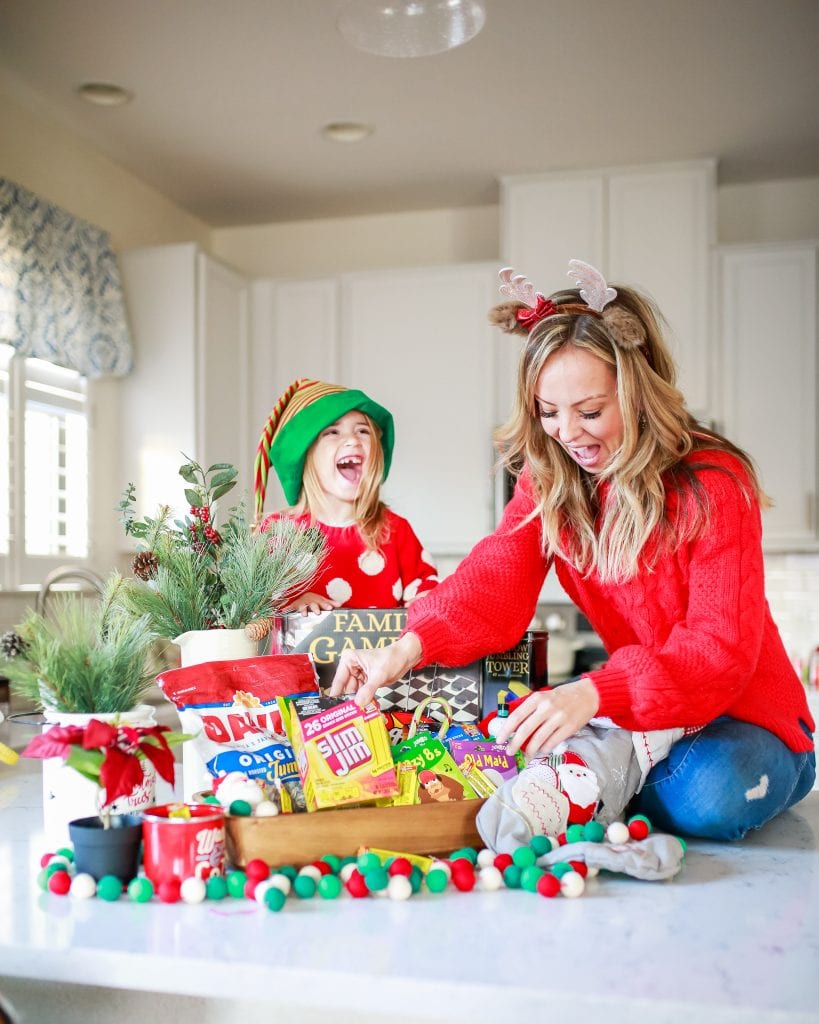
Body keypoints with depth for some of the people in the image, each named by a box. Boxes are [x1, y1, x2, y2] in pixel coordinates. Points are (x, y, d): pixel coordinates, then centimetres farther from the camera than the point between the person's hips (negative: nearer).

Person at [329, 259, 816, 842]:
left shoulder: (713, 485, -19)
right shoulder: (549, 479, -3)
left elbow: (721, 647, -26)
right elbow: (497, 579, -17)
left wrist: (593, 694, -43)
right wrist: (408, 649, -38)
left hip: (741, 712, -4)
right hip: (629, 708, 4)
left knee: (708, 797, -36)